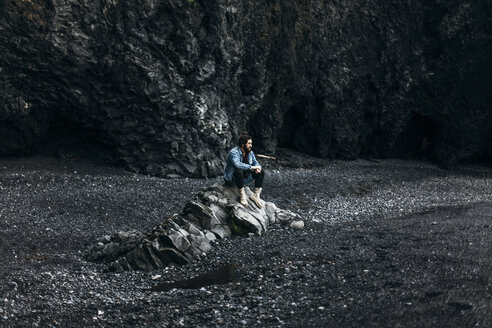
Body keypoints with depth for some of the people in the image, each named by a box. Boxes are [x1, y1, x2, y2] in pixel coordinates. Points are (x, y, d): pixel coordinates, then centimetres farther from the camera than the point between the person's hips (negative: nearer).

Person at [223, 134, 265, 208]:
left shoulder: (250, 152, 3)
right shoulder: (234, 152, -22)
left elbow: (255, 163, 3)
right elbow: (237, 164, -38)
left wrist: (257, 168, -22)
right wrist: (251, 167, -36)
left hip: (244, 178, 7)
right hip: (231, 179, -7)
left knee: (261, 172, -7)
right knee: (239, 171, -39)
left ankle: (256, 194, -8)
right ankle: (242, 195, -27)